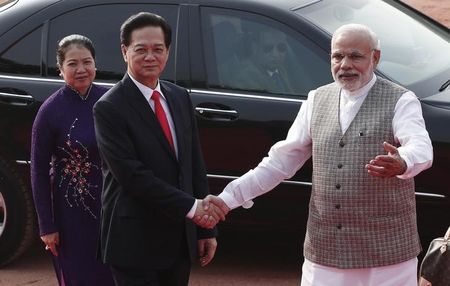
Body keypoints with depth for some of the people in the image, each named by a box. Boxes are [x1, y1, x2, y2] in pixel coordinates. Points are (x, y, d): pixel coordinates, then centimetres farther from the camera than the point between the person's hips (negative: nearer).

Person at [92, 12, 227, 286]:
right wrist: (191, 207, -20)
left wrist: (206, 228, 8)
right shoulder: (109, 108, -12)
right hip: (135, 243, -6)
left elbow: (196, 165, 11)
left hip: (181, 240, 6)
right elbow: (132, 175, -19)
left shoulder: (180, 98, 9)